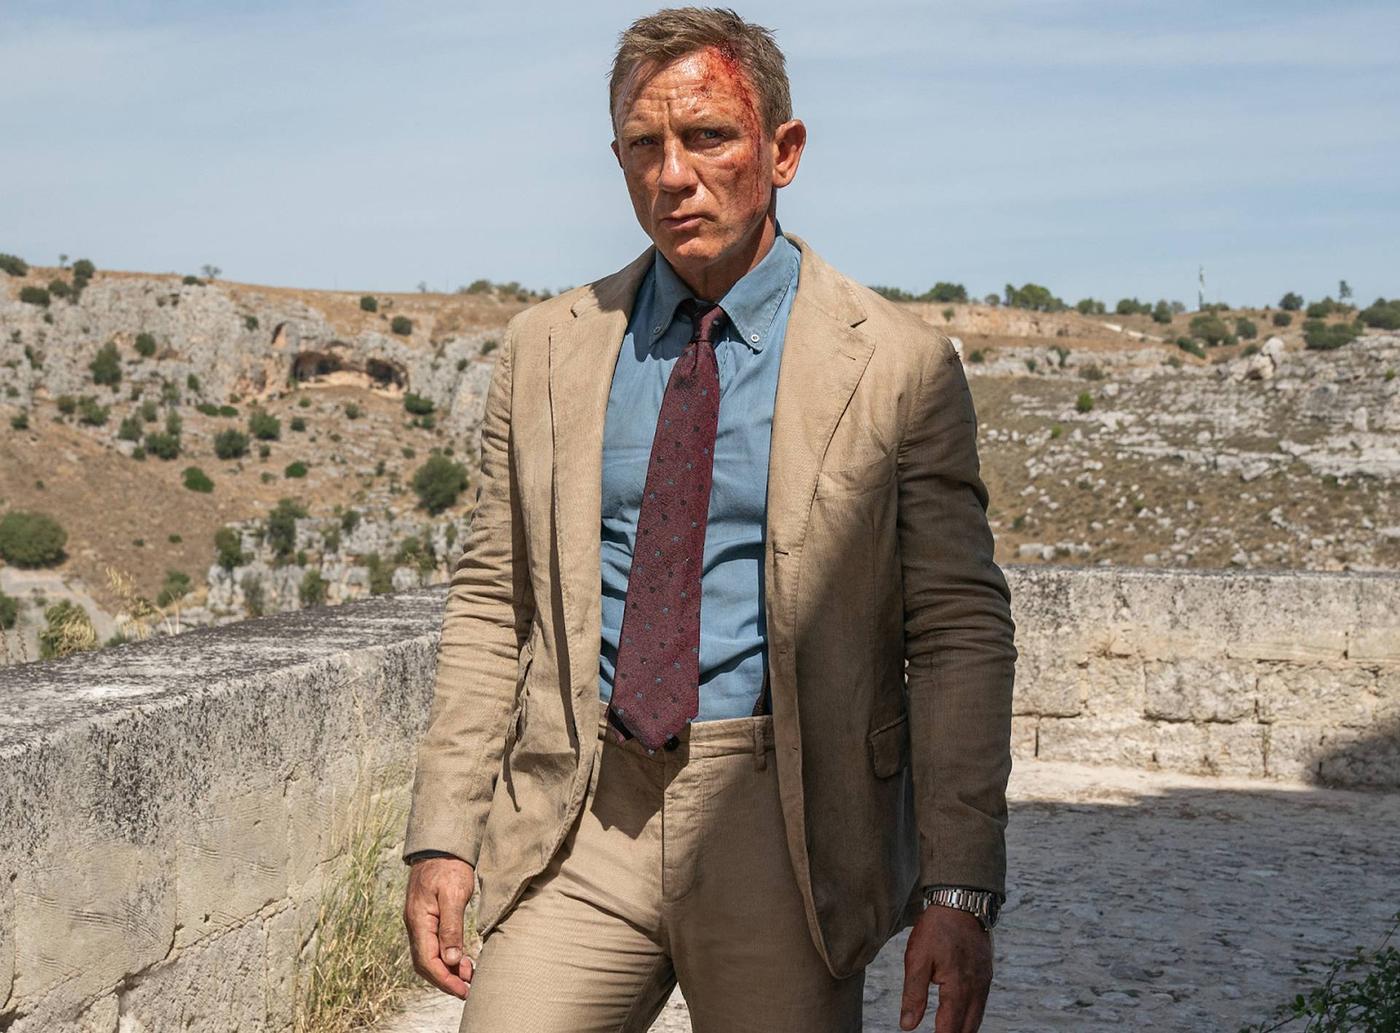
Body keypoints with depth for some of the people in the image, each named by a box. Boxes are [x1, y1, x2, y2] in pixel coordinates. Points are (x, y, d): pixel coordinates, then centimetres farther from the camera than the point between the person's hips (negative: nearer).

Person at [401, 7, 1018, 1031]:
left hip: (781, 832, -2)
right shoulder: (546, 348, 8)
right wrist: (444, 835, 2)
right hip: (573, 828, 2)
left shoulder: (900, 364, -2)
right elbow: (491, 604, 10)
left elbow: (962, 635, -3)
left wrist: (957, 890, -10)